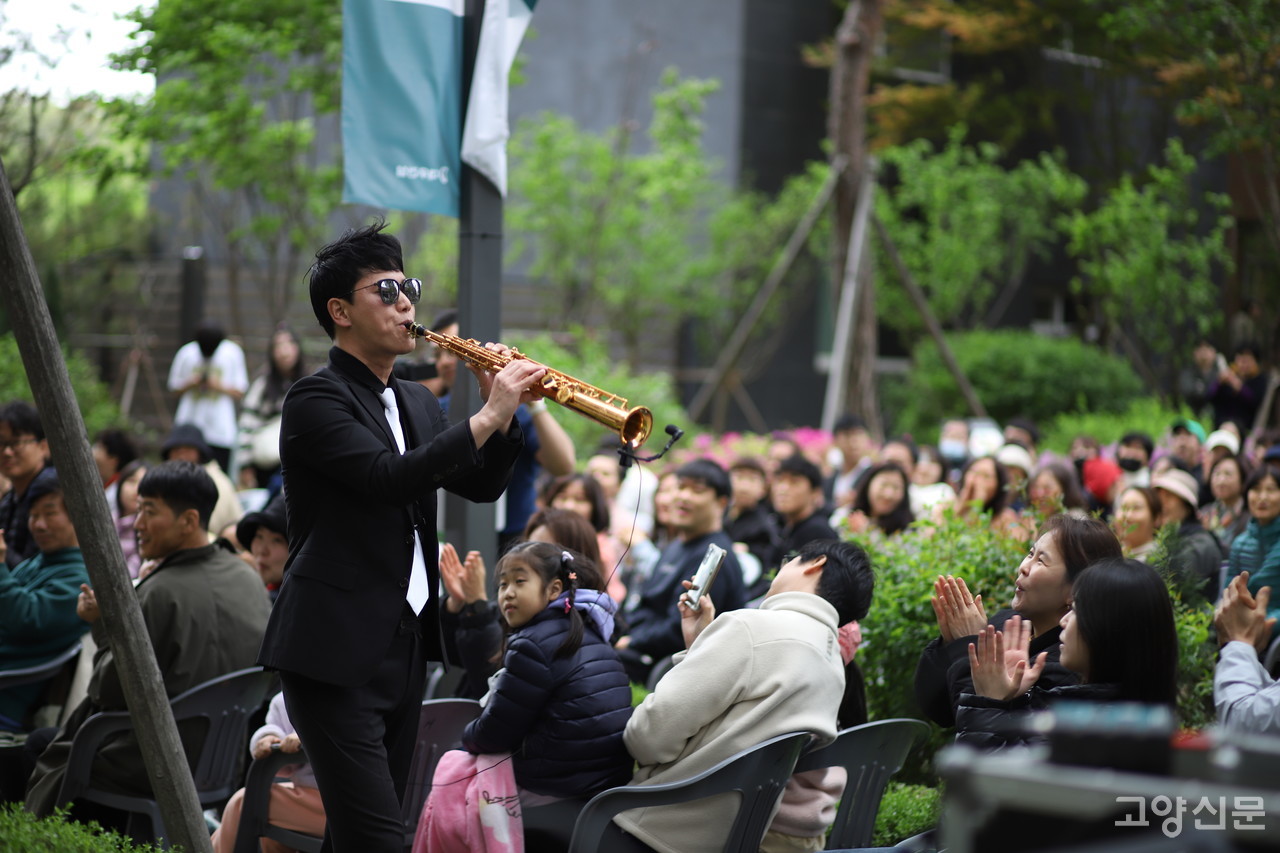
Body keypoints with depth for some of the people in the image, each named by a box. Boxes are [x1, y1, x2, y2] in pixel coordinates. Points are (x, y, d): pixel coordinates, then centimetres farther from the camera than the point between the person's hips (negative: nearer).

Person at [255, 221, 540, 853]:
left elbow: (480, 485, 15)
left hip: (406, 647, 8)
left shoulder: (416, 404, 18)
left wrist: (505, 413, -1)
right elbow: (390, 477, -23)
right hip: (336, 651, -8)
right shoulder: (315, 399, -9)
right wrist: (486, 416, -21)